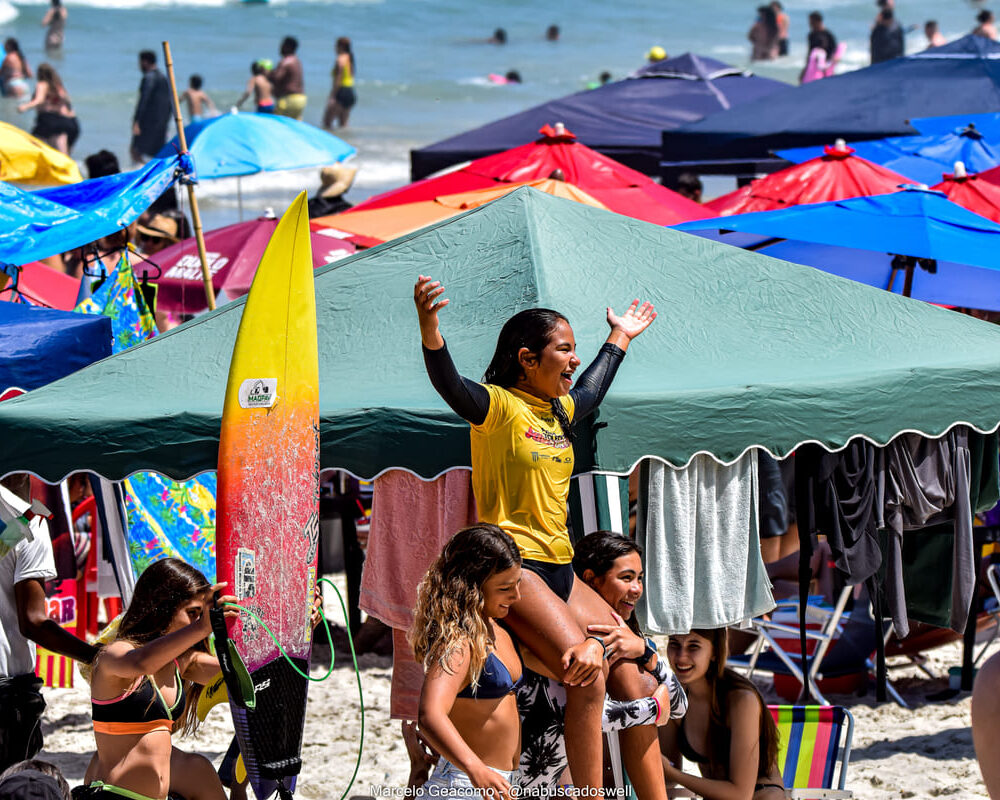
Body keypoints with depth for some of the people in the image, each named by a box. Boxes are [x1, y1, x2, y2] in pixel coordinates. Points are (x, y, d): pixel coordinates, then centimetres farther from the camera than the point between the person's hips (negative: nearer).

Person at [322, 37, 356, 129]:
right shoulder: (350, 59, 14)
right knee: (343, 124, 13)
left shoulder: (340, 60, -13)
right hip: (351, 92, 9)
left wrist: (332, 96, -20)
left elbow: (338, 79, -19)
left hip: (341, 92, -9)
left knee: (327, 122, -8)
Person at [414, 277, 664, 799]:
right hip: (511, 566, -9)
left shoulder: (559, 409, 17)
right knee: (588, 675, -26)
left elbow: (591, 390, 42)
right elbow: (449, 385, -30)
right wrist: (428, 326, -49)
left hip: (558, 570, 9)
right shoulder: (499, 406, -8)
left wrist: (620, 337, 53)